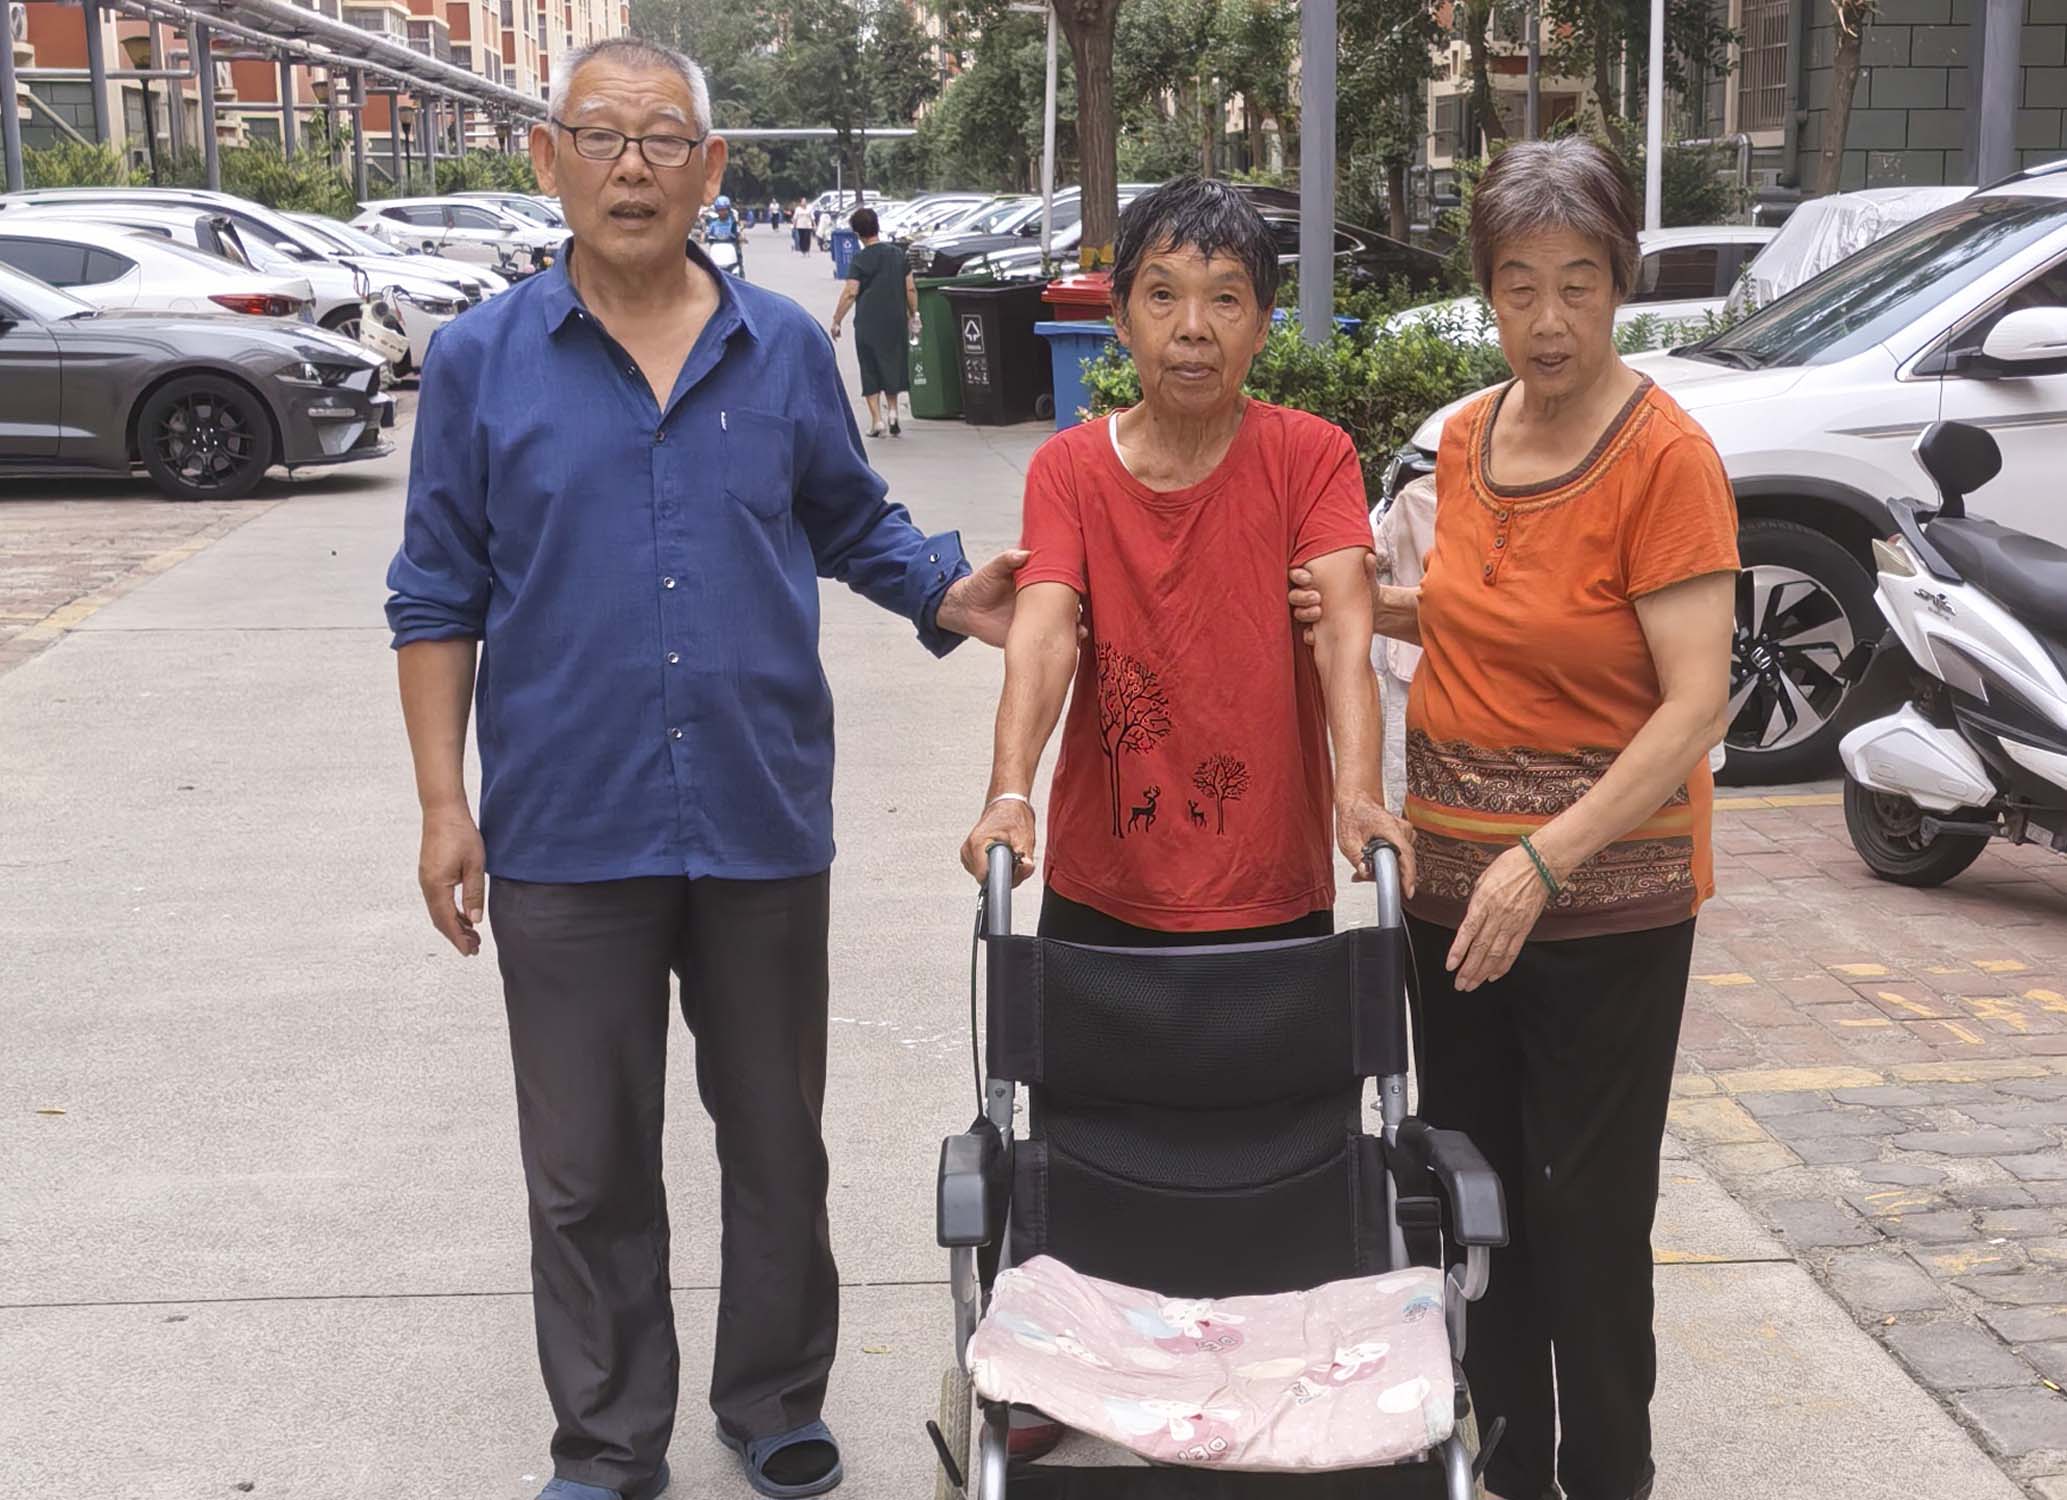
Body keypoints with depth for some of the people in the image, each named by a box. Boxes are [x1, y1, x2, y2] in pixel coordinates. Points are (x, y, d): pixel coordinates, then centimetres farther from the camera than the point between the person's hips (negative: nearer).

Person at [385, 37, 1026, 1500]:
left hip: (762, 819, 1)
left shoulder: (785, 347, 3)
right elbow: (440, 596, 2)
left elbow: (855, 522, 13)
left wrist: (950, 596, -7)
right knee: (588, 1164, 9)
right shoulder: (482, 361, 0)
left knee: (778, 1139, 14)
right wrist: (443, 802, -2)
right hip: (566, 830, -1)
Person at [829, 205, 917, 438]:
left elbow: (850, 293, -15)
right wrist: (913, 315, 15)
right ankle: (893, 411, 8)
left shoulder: (860, 259, -9)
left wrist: (836, 320, -9)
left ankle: (876, 419, 0)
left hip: (868, 323, -3)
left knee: (871, 371, 6)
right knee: (893, 365, 18)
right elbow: (910, 288, 4)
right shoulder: (898, 253, 3)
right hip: (895, 321, 3)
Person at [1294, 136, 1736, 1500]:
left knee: (1586, 1208, 3)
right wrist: (1373, 609, 1)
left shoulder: (1666, 457, -16)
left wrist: (1545, 860, -28)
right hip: (1454, 873, 7)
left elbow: (1696, 702, -21)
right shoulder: (1469, 437, 5)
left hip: (1605, 893, -7)